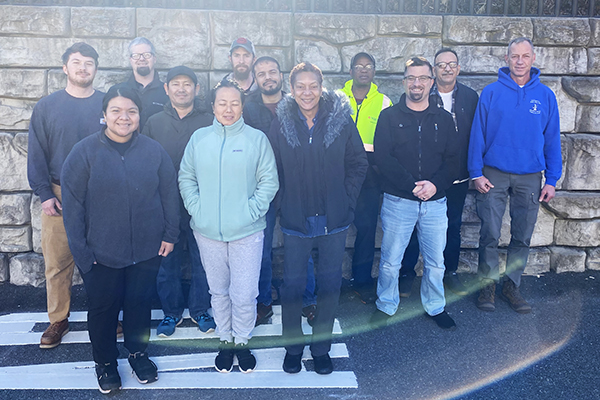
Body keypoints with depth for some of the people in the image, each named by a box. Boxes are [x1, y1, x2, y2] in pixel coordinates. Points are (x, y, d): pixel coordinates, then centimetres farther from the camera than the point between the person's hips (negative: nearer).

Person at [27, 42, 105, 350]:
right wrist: (45, 194, -5)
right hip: (59, 197, 0)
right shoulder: (47, 106, 5)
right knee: (58, 263, 5)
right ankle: (58, 321, 21)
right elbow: (37, 153, 4)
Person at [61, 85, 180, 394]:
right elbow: (72, 203, -7)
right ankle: (105, 362, 35)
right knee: (103, 307, 12)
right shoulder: (85, 152, -8)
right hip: (101, 252, -1)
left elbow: (169, 194, 4)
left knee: (140, 302, 16)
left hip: (147, 250, 2)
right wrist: (79, 249, -9)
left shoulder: (154, 151, -1)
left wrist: (170, 234, 2)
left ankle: (138, 352, 40)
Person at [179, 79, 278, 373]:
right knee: (218, 291, 15)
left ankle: (242, 341, 25)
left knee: (244, 294, 0)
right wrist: (195, 208, -3)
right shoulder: (199, 138, 6)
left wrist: (252, 210, -11)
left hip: (247, 231, -2)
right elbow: (186, 177, 10)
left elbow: (269, 181, -1)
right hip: (208, 232, 2)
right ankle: (225, 341, 34)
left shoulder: (257, 139, -1)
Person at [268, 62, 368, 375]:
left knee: (330, 284, 11)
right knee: (292, 284, 8)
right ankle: (293, 346, 29)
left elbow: (358, 163, 4)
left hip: (334, 219, 1)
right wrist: (285, 202, -2)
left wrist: (346, 198, -2)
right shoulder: (280, 125, -3)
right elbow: (271, 170, 3)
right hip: (295, 220, 0)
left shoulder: (341, 120, -4)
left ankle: (321, 346, 30)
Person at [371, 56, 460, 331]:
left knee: (435, 262, 11)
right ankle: (386, 306, 27)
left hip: (435, 202, 2)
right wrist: (412, 185, -18)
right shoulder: (390, 116, 1)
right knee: (390, 261, 6)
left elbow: (452, 160, 4)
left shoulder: (443, 119, 9)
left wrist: (435, 184, -14)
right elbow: (382, 157, -9)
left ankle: (435, 307, 32)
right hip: (398, 201, -2)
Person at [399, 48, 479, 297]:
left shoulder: (470, 97, 6)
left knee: (453, 226, 13)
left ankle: (450, 272, 30)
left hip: (457, 176, 3)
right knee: (414, 225, 5)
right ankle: (407, 274, 19)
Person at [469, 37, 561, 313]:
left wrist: (552, 180, 1)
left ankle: (512, 285, 23)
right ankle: (488, 284, 17)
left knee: (522, 237, 8)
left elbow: (552, 140, 6)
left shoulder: (545, 96, 4)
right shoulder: (491, 92, -1)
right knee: (490, 234, 1)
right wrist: (476, 173, -7)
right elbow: (478, 134, -1)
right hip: (494, 175, -2)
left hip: (530, 177, 2)